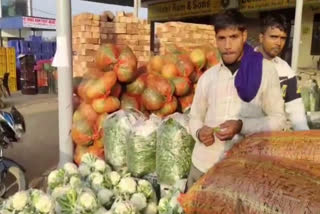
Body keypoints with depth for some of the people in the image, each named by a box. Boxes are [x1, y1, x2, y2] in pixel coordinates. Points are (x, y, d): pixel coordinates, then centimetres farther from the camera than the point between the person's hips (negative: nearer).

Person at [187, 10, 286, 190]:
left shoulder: (265, 70, -4)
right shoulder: (207, 77, 5)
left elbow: (278, 119, -4)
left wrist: (242, 126, -19)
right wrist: (199, 132, -9)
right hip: (203, 164, 3)